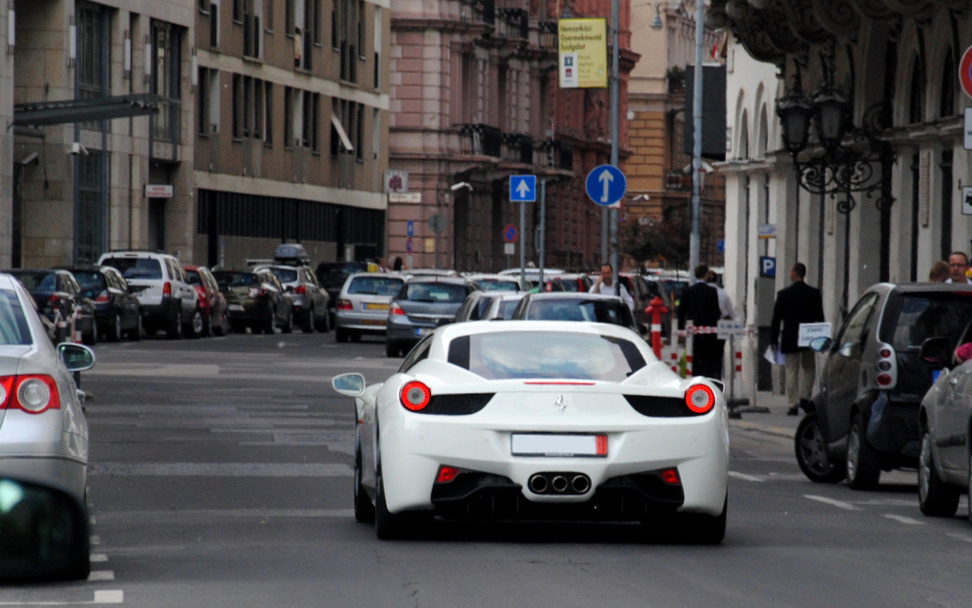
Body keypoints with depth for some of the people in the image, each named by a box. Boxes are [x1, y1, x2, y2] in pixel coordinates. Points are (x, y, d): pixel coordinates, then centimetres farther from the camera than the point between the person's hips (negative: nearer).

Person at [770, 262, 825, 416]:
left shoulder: (783, 294, -5)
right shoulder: (814, 293, 0)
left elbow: (776, 319, -3)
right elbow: (820, 318, 3)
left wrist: (774, 340, 4)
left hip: (790, 340, -2)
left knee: (791, 371, 3)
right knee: (809, 368, 19)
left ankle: (793, 404, -1)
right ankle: (804, 397, 2)